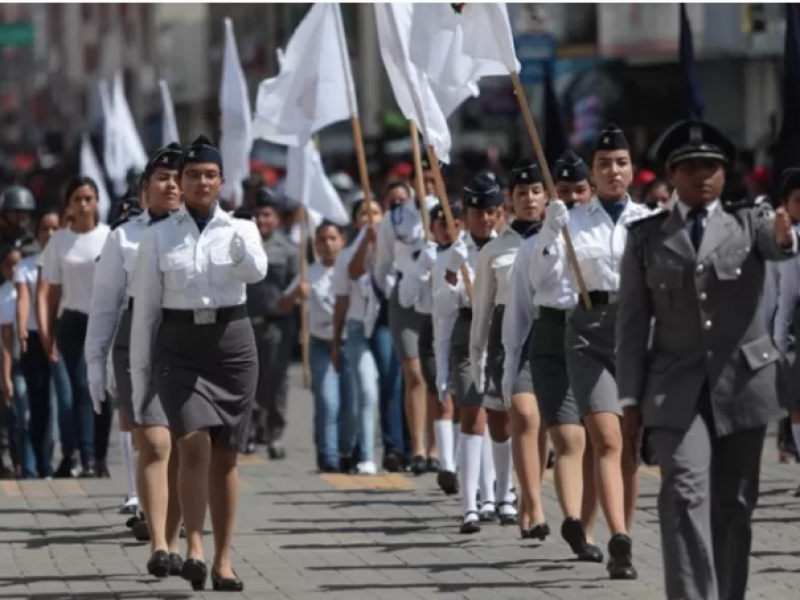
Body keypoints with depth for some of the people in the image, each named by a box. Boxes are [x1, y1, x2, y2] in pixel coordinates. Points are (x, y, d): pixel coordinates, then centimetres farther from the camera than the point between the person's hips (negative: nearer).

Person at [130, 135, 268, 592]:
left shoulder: (240, 230, 5)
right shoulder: (158, 237, 4)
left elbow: (256, 271, -18)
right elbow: (146, 308, 5)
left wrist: (235, 231, -38)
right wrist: (140, 376, 3)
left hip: (232, 344, 1)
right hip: (179, 348, -1)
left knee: (225, 457, 5)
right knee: (195, 444, -21)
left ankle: (223, 561, 13)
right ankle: (195, 549, -18)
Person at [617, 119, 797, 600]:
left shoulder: (748, 222, 6)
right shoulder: (647, 237, 7)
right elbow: (633, 321, 6)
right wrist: (631, 398, 0)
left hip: (743, 381, 1)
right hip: (677, 387, -1)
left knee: (734, 504, 8)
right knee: (686, 495, -17)